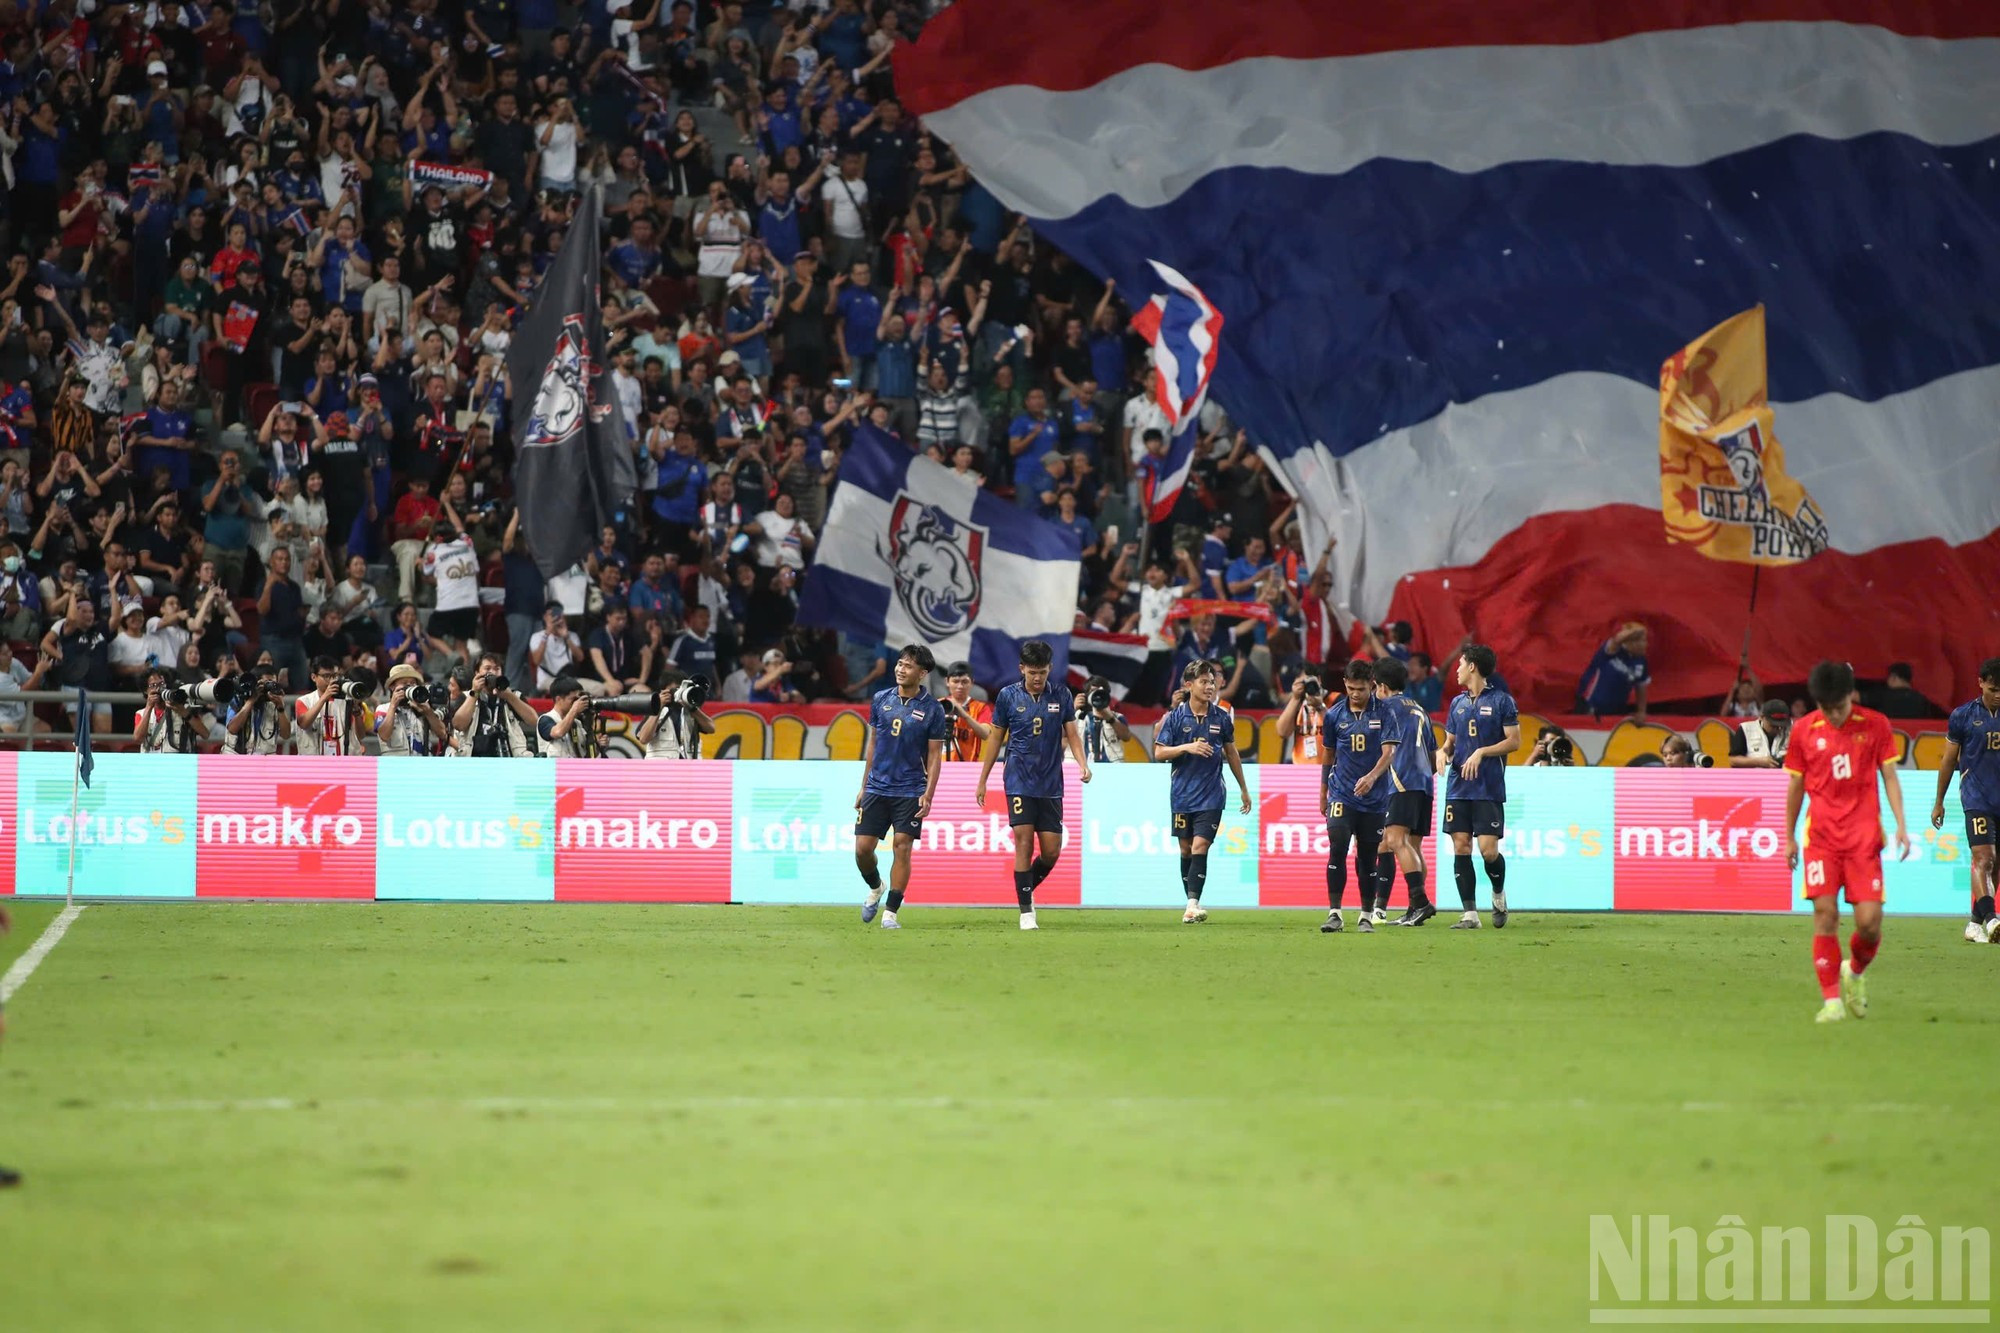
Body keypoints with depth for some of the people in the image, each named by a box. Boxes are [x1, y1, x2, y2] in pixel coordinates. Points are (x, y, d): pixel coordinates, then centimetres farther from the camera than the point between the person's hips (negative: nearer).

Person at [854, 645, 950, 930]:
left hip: (910, 791, -3)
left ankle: (891, 912, -3)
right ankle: (875, 888, 29)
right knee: (862, 848, -1)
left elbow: (935, 756, -1)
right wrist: (864, 786, 14)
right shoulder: (880, 700, 6)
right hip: (877, 787, 3)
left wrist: (928, 795, -9)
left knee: (902, 848, -8)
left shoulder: (932, 710, -3)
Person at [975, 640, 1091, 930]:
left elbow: (1072, 734, 7)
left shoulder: (1061, 696, 4)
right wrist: (982, 781, 10)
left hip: (1051, 785, 2)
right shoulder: (1009, 696, 1)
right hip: (1019, 783, -2)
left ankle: (1027, 890, 26)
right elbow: (996, 738, 9)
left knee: (1051, 851, -1)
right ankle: (1026, 911, -5)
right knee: (1024, 843, -11)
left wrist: (1083, 763, -12)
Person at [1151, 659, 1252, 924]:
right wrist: (1187, 747, -19)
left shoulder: (1221, 717, 2)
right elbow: (1159, 753, -3)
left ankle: (1193, 905, -20)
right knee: (1186, 850, 8)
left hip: (1211, 795, -1)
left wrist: (1243, 788, 20)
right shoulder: (1175, 717, -3)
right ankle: (1192, 902, 19)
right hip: (1182, 794, 1)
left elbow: (1231, 753, 14)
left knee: (1200, 846, -13)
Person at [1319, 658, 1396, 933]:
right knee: (1337, 849, -15)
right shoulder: (1335, 715, 5)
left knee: (1368, 857, 5)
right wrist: (1323, 793, 21)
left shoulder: (1383, 713, -3)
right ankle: (1334, 913, -14)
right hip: (1341, 795, 1)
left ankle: (1367, 915, 17)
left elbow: (1389, 753, -11)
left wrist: (1372, 777, -30)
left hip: (1374, 798, -1)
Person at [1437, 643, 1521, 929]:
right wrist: (1443, 752, -1)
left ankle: (1499, 895, 20)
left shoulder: (1501, 700, -2)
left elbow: (1514, 741, -5)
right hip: (1458, 787, 5)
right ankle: (1470, 913, 0)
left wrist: (1482, 752, -16)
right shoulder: (1458, 703, 15)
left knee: (1488, 850, -10)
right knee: (1460, 847, -2)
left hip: (1490, 789, -5)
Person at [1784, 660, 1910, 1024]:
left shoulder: (1875, 725, 2)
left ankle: (1855, 972, 24)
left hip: (1863, 834, 0)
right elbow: (1795, 785, 13)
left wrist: (1900, 825, -4)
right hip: (1821, 834, 0)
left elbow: (1889, 776, 6)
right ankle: (1831, 999, -6)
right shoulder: (1805, 730, 4)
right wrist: (1789, 838, 15)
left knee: (1869, 920, -7)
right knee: (1825, 912, -11)